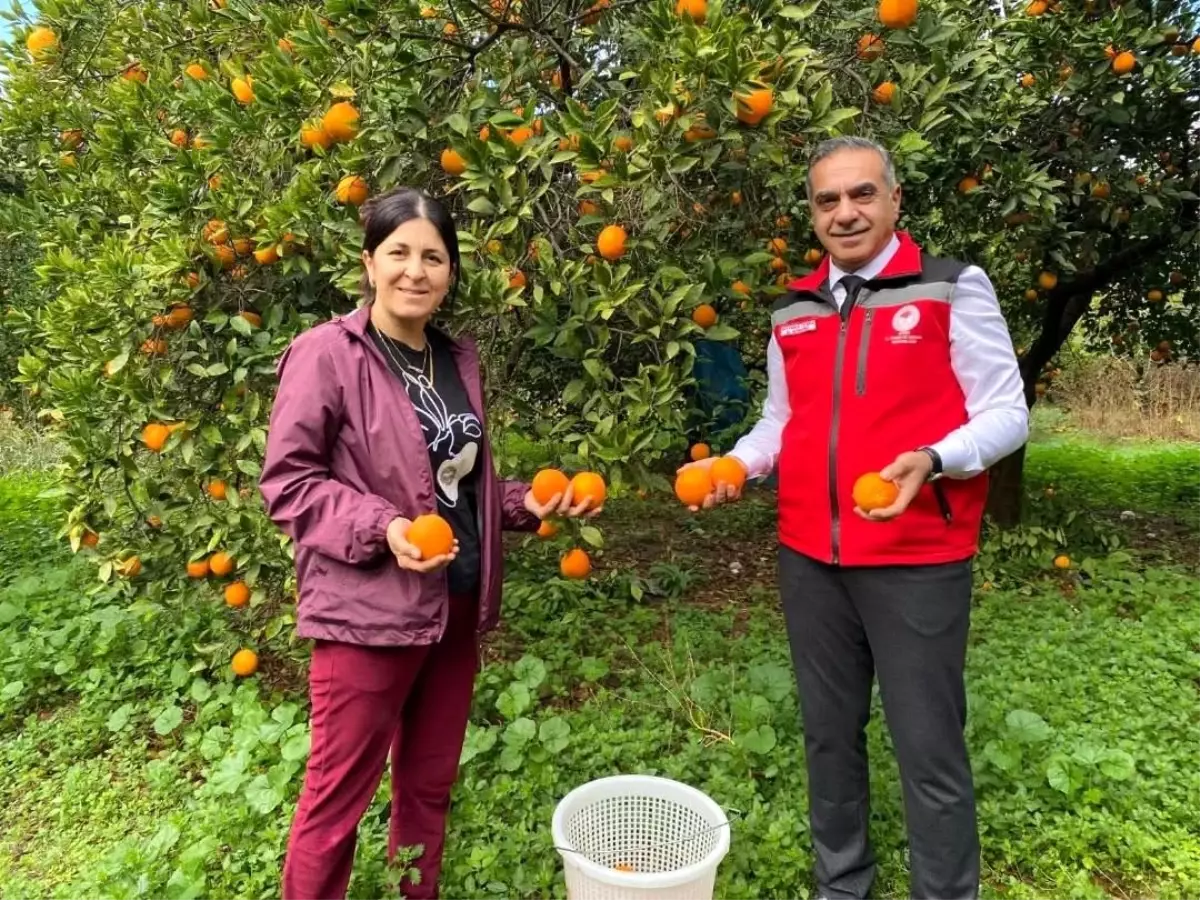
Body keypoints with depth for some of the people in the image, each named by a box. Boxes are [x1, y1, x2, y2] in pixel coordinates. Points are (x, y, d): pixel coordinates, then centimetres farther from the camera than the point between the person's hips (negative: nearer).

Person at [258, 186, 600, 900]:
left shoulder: (460, 360, 8)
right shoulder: (327, 355, -11)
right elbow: (285, 481, -11)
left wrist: (526, 503, 0)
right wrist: (380, 527, -24)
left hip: (457, 606, 6)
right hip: (367, 611, -6)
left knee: (431, 784, 22)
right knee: (339, 795, 8)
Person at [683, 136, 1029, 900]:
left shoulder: (953, 288, -3)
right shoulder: (793, 311, 9)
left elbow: (1005, 414, -5)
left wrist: (933, 459, -24)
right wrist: (737, 464, -2)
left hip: (918, 560, -4)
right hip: (809, 557, 5)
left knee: (929, 747, 4)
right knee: (829, 734, 17)